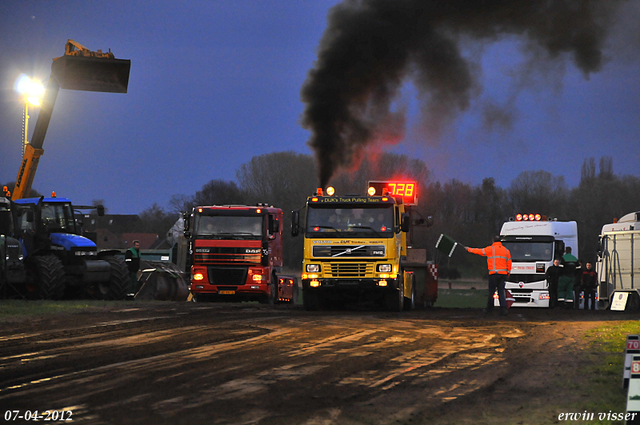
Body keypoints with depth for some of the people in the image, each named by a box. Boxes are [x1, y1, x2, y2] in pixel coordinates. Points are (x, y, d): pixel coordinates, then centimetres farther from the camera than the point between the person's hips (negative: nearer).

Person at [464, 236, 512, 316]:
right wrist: (508, 273, 22)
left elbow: (480, 251, 8)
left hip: (494, 274, -4)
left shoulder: (491, 249, -2)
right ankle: (503, 309, -7)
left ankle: (489, 308, 11)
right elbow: (509, 262, 14)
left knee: (491, 291, 4)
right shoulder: (506, 250, 12)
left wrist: (469, 249, 23)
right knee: (501, 292, 3)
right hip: (503, 273, 4)